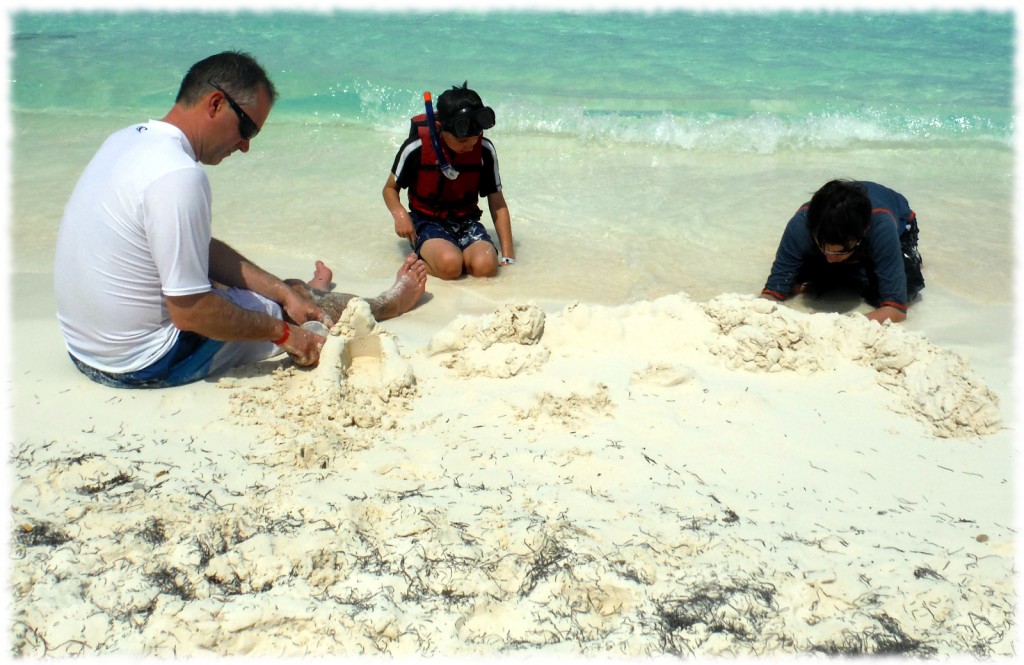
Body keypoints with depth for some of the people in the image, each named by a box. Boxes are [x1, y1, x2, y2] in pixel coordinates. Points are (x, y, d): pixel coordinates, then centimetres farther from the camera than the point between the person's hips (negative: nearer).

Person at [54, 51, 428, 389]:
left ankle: (295, 292, 57)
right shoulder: (178, 176, -29)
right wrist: (282, 332, -12)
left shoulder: (129, 139, 2)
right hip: (146, 365, -8)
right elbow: (190, 313, -26)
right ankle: (383, 305, 36)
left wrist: (283, 290, 5)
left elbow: (198, 247, 10)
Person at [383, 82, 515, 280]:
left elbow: (497, 203, 1)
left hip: (466, 221, 2)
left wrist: (507, 255, -5)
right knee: (450, 264, -34)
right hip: (427, 221, -2)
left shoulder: (484, 150, -5)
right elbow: (390, 188, 4)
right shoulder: (417, 148, -12)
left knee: (485, 265, -29)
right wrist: (400, 214, -20)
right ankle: (420, 259, -2)